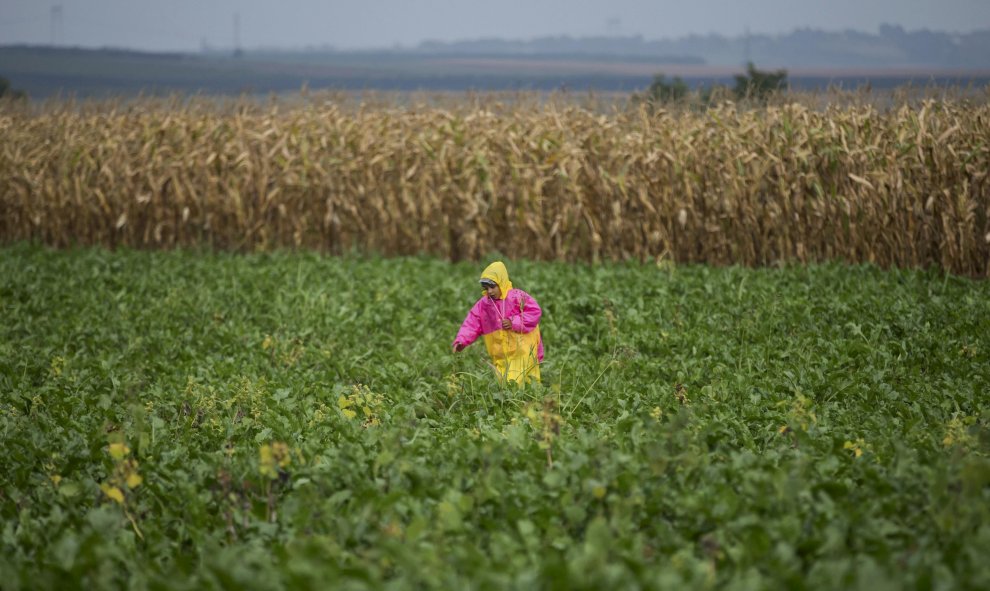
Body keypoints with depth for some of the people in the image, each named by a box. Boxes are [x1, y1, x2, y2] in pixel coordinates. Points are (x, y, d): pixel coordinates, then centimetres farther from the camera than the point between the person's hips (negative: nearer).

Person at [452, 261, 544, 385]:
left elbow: (535, 312, -11)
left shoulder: (517, 297, -7)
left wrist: (514, 323, -17)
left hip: (522, 353, -5)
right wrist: (461, 341, -12)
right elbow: (471, 324, 4)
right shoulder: (483, 305, 7)